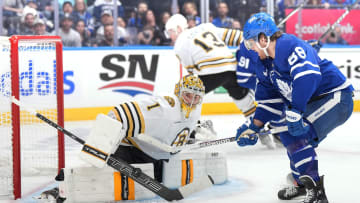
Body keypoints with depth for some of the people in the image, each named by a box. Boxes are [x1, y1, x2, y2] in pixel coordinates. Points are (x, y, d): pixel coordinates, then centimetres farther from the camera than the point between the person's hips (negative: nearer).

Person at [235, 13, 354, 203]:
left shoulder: (290, 45, -20)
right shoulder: (265, 66, 13)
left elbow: (308, 75, -35)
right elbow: (269, 102, 17)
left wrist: (295, 111, -37)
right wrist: (253, 128, 8)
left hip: (336, 96, -11)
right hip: (313, 102, 11)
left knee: (297, 136, -22)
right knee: (287, 134, 18)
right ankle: (301, 184, 33)